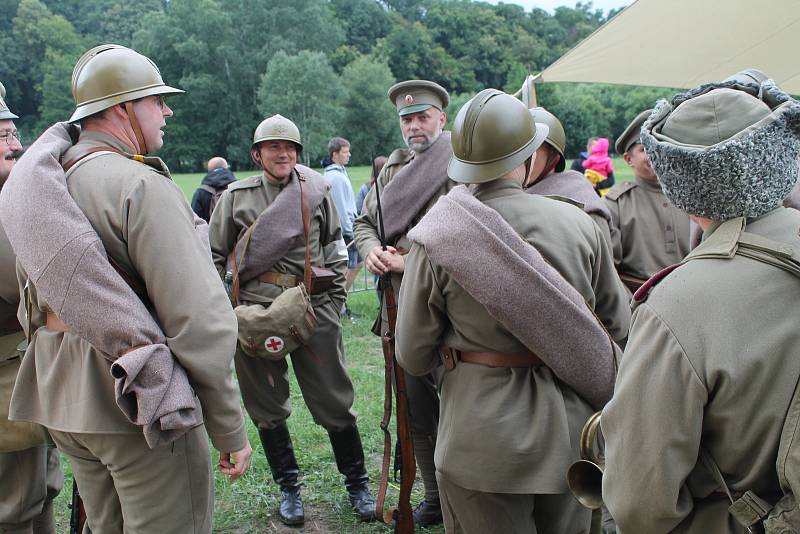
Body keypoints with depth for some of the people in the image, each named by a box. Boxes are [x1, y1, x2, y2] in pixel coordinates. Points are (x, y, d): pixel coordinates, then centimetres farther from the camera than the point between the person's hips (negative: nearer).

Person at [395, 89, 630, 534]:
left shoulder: (436, 238, -15)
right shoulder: (579, 223, -10)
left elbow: (413, 357, -8)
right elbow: (619, 324, 3)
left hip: (483, 441, -2)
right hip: (571, 433, 3)